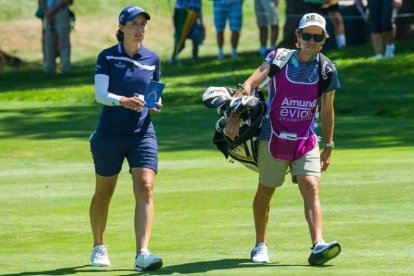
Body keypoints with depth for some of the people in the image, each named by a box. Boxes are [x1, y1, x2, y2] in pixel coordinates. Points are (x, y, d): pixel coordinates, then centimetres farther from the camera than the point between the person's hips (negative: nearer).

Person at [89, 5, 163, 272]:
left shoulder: (152, 59, 6)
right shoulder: (107, 57, -4)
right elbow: (100, 94, -14)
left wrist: (155, 104, -8)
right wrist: (124, 101, -32)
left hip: (142, 133, 2)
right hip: (109, 134, -2)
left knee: (145, 188, -16)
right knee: (104, 192, 11)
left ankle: (143, 254, -24)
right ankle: (99, 248, 33)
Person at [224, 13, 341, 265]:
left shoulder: (326, 71, -2)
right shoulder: (278, 58, -7)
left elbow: (327, 111, 8)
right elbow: (250, 84, -16)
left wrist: (328, 147, 12)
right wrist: (235, 116, -29)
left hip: (306, 140, 1)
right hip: (273, 138, -1)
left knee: (311, 188, -17)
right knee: (266, 191, 11)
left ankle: (318, 246, -28)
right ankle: (260, 245, 28)